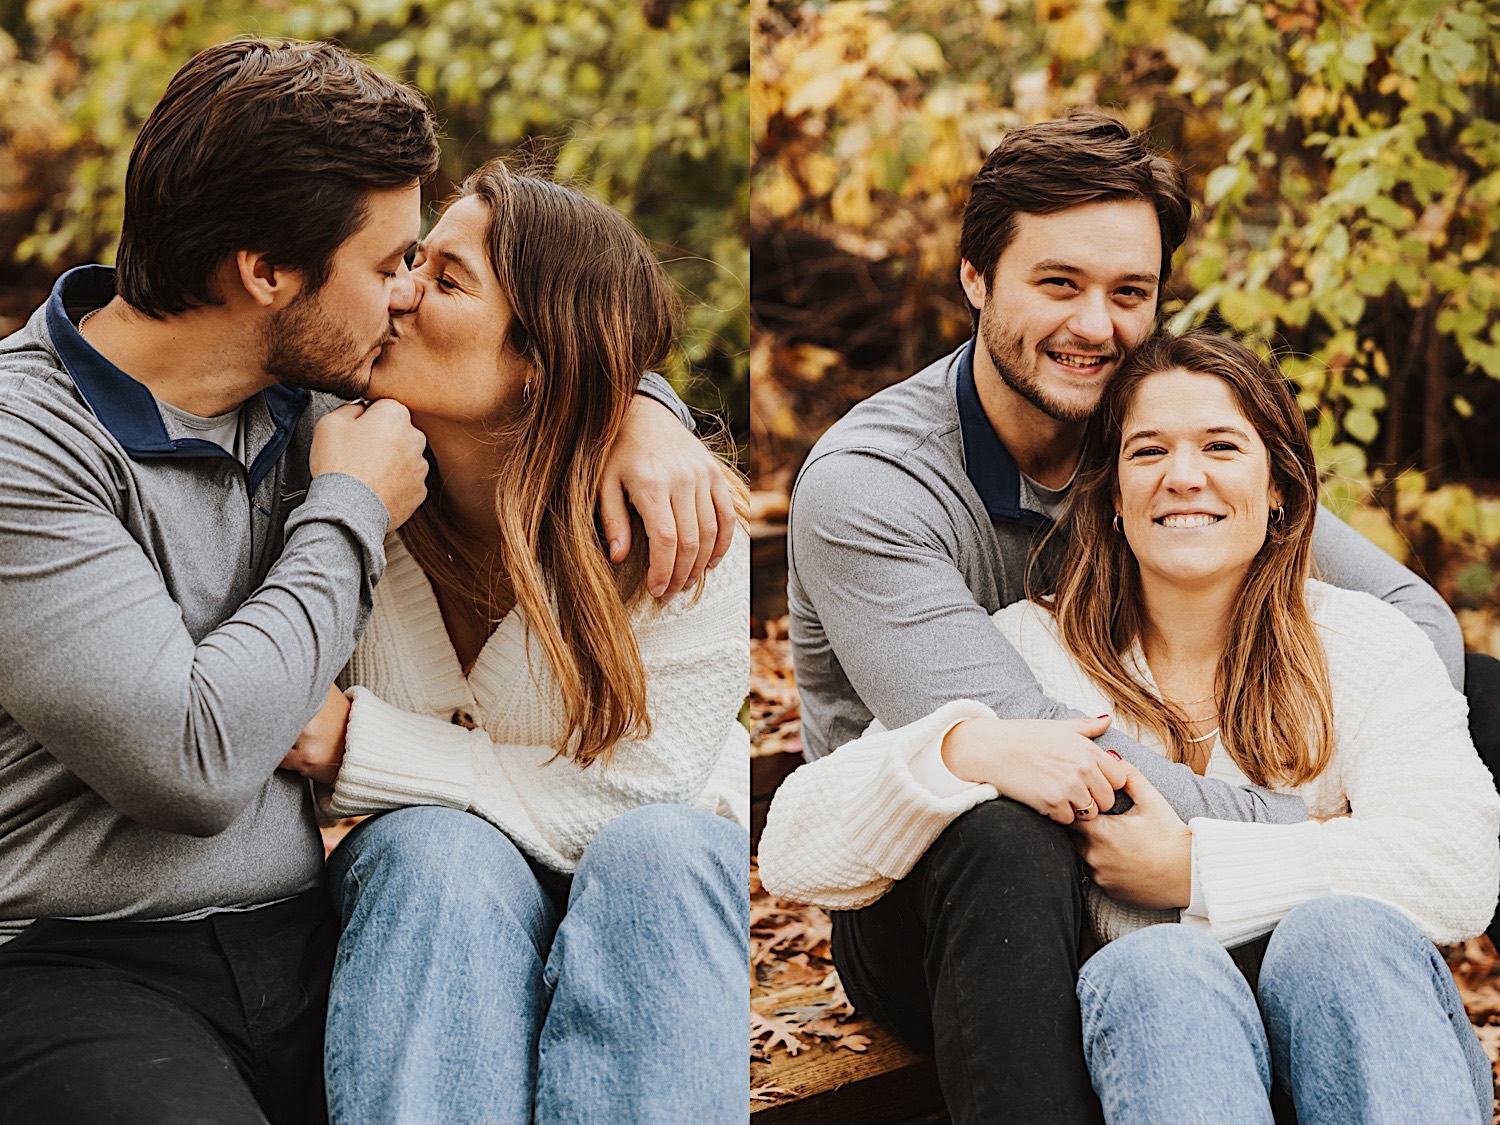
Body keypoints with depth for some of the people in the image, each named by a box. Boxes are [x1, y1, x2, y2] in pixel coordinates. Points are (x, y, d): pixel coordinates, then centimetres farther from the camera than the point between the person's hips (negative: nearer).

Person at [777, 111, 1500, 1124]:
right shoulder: (865, 490, -20)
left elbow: (1414, 612, -4)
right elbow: (1020, 748, -29)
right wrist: (1305, 823, -27)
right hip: (931, 910, -5)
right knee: (1007, 837, -42)